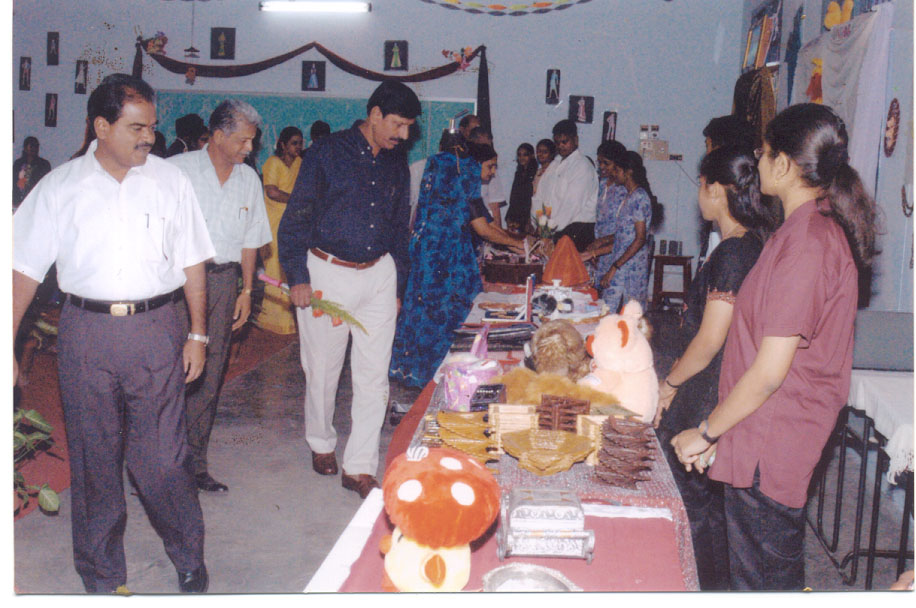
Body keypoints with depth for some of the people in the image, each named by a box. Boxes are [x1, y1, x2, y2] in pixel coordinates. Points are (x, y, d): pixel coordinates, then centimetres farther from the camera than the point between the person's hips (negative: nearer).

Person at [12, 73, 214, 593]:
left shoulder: (170, 182, 4)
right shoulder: (60, 188, 2)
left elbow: (192, 263, 7)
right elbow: (25, 269, 3)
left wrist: (198, 335, 3)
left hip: (156, 330, 0)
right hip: (86, 333, 1)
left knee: (164, 456, 2)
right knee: (94, 458, 10)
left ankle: (189, 560, 24)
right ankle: (101, 574, 28)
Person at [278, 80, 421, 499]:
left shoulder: (397, 165, 10)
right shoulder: (328, 153, -5)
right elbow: (295, 217, -5)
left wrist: (397, 286, 16)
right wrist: (297, 277, -11)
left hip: (379, 274, 4)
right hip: (328, 272, -4)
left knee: (375, 374, 1)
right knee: (323, 369, 8)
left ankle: (359, 467, 10)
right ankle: (321, 443, 33)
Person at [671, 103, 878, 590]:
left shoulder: (805, 244, -23)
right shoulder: (823, 230, 11)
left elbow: (769, 372, -23)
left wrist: (705, 433, -10)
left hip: (769, 452, -10)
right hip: (773, 440, 10)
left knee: (761, 580, 5)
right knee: (776, 571, 21)